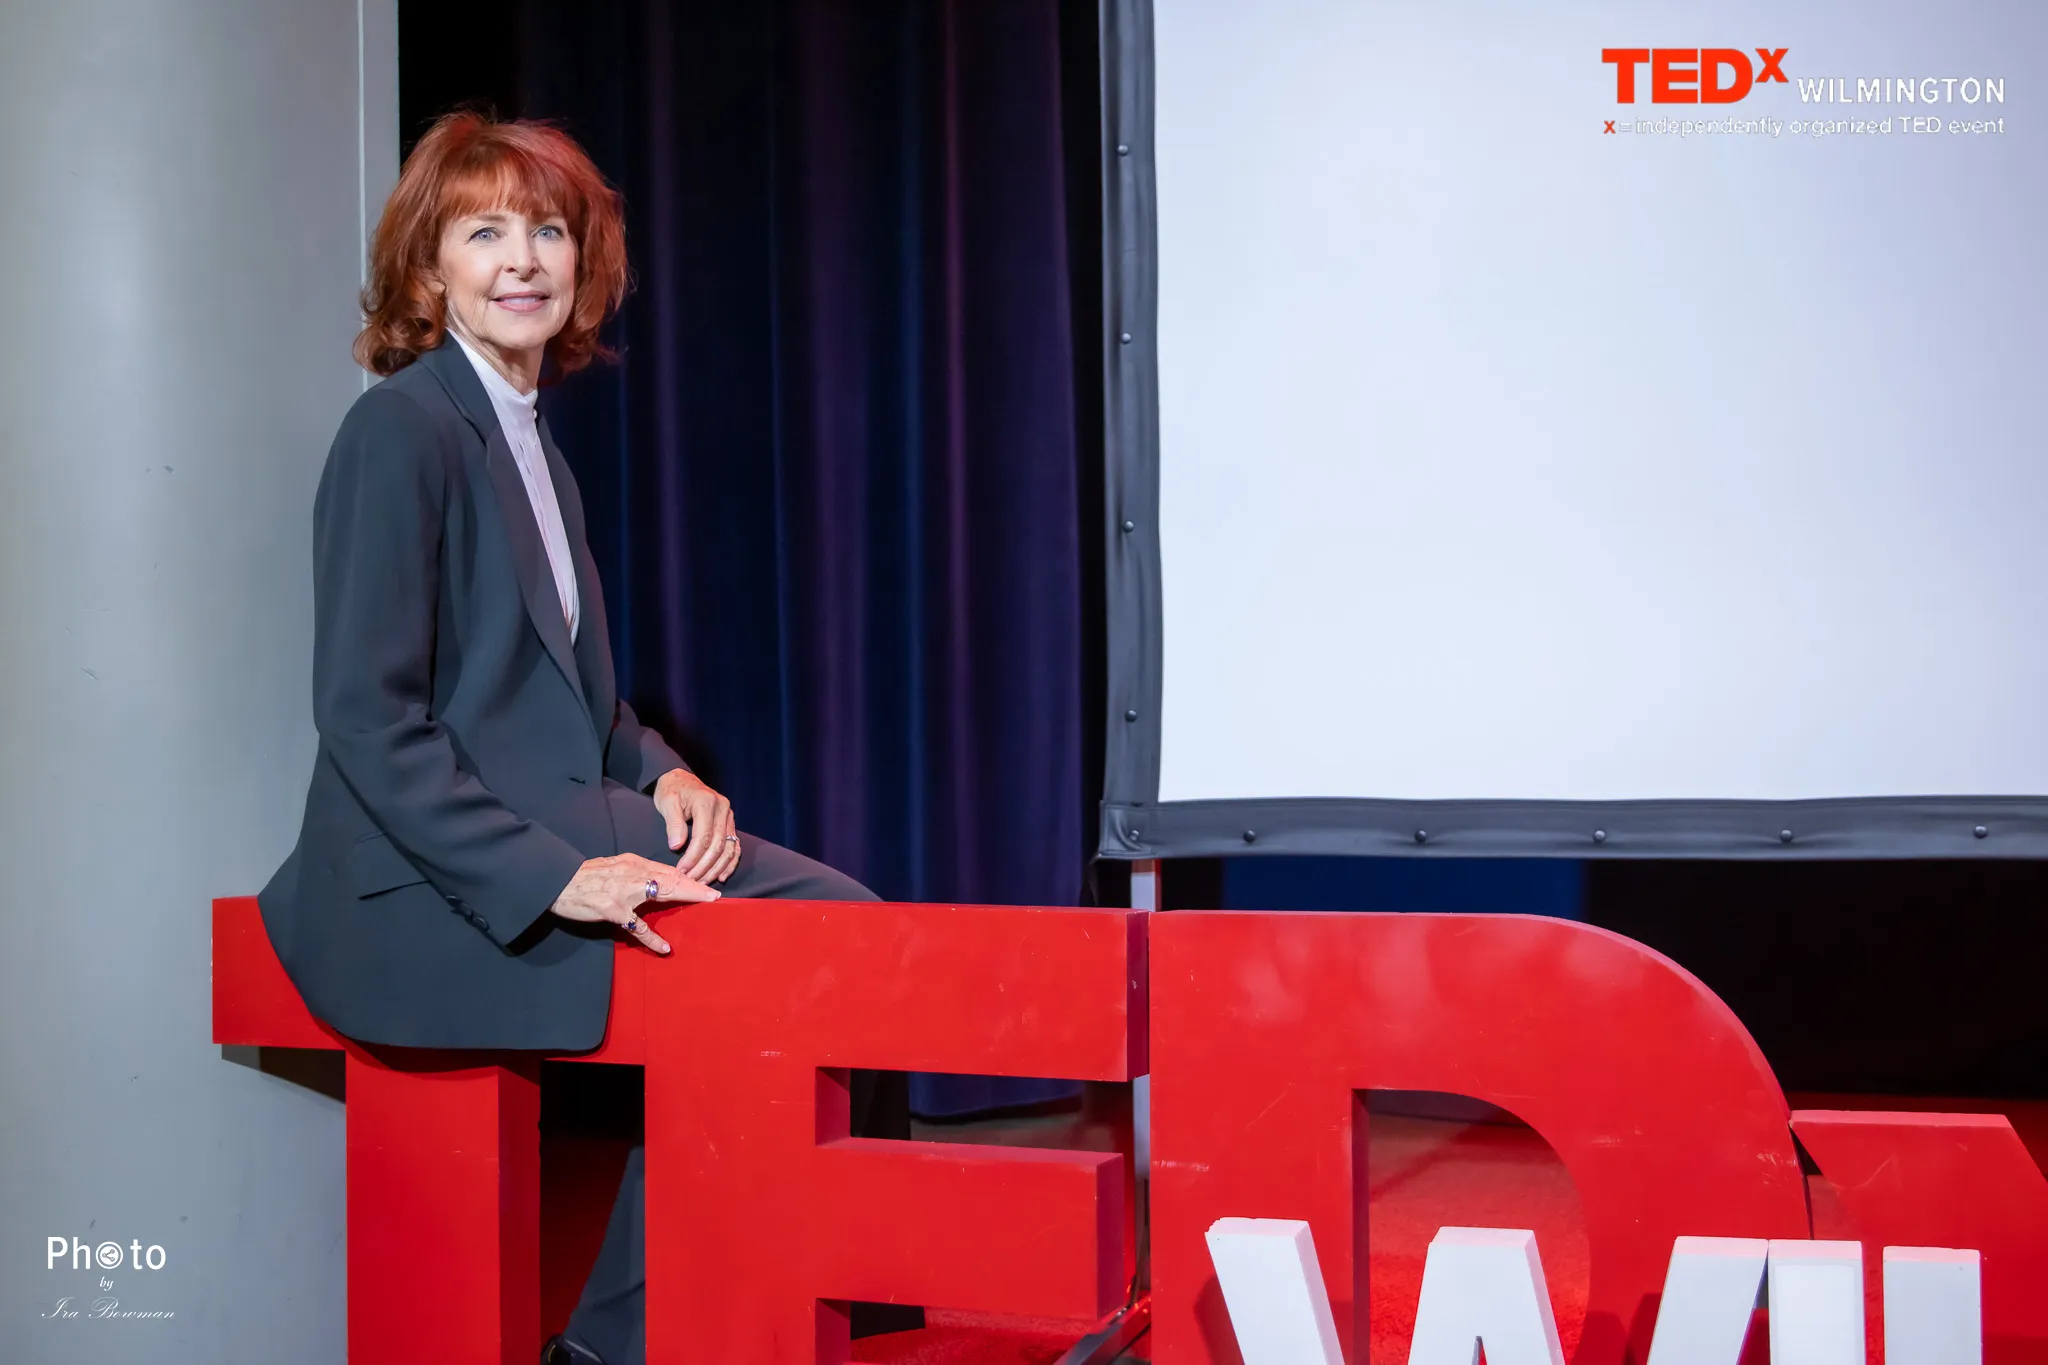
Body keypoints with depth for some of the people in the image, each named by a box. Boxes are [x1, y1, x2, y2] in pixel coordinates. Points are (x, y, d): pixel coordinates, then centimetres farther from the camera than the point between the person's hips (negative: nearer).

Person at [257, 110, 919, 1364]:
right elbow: (366, 717, -16)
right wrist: (550, 875, -23)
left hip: (549, 826, 8)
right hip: (427, 890, -8)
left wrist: (662, 774, 1)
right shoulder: (404, 429, -9)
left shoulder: (529, 437, 19)